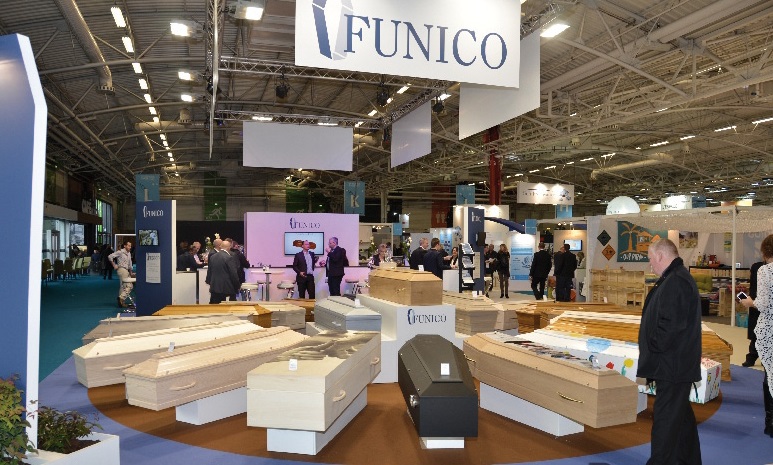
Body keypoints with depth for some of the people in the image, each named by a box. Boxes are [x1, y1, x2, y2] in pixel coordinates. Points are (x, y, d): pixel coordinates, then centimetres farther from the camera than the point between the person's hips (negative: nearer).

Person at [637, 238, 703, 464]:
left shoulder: (675, 282, -20)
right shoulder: (680, 278, 14)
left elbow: (671, 324, -26)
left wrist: (653, 349, -14)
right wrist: (654, 350, 14)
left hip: (672, 364, -11)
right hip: (678, 363, 11)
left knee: (665, 418, -3)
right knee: (682, 413, 22)